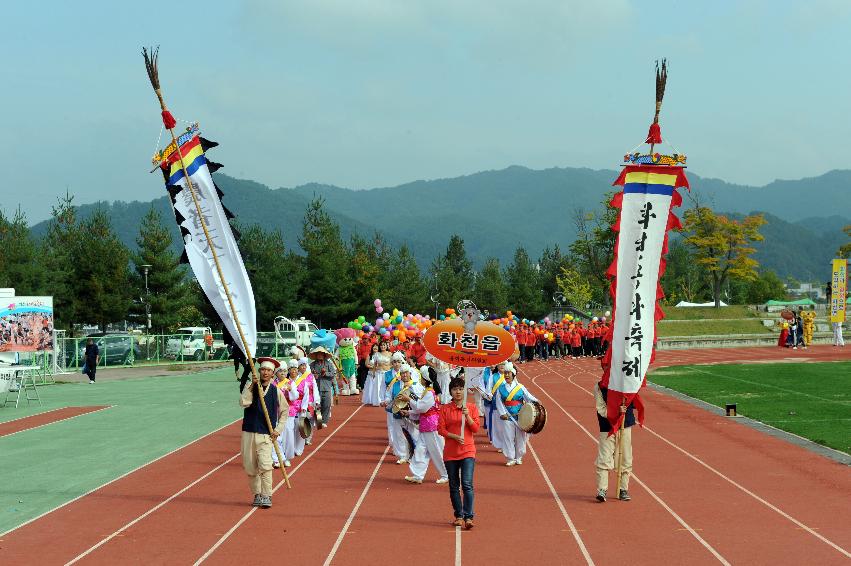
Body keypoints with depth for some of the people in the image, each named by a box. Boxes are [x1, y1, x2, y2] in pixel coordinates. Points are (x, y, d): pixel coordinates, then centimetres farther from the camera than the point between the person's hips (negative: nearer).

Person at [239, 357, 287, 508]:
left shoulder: (276, 392, 3)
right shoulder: (250, 386, 4)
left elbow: (284, 411, 14)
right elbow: (243, 403, -13)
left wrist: (278, 429, 5)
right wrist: (251, 386, -18)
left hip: (266, 435, -2)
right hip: (248, 433, 2)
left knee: (265, 465, -17)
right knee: (250, 467, 4)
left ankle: (267, 496, -10)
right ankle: (257, 495, 19)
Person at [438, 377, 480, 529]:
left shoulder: (471, 408, 5)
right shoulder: (444, 409, 5)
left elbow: (476, 429, -1)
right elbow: (441, 429, -1)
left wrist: (467, 416, -15)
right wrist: (455, 436, -16)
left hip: (468, 451, -2)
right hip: (450, 452, 2)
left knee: (467, 484, -13)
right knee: (454, 486, 7)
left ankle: (468, 517, -13)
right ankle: (458, 516, 18)